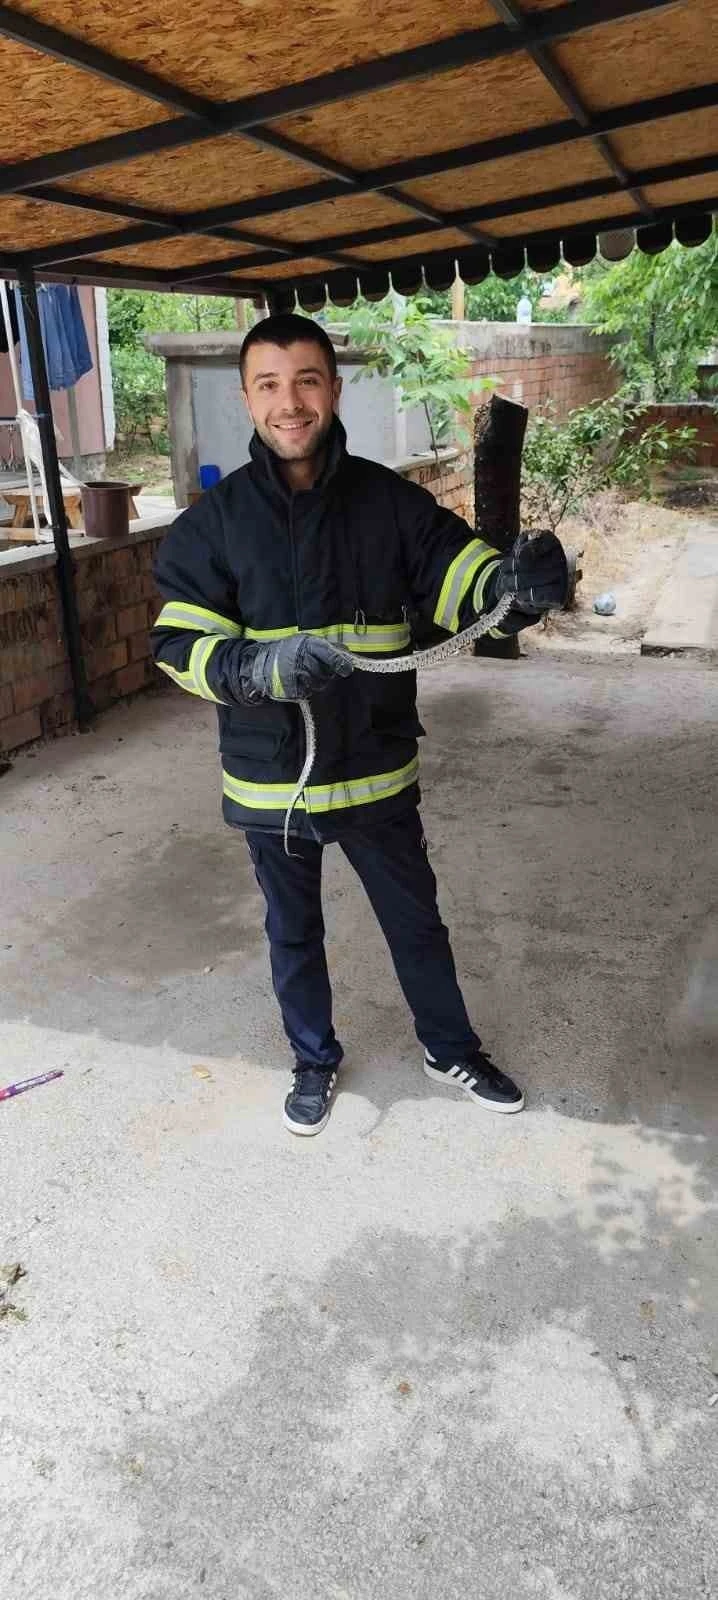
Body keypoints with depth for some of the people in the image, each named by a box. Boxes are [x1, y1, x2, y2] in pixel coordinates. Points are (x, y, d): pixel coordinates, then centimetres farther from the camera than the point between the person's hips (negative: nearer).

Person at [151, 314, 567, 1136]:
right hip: (271, 782, 0)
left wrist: (518, 583, -34)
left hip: (377, 771, 0)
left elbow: (462, 578, -9)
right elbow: (177, 644, -10)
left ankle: (450, 1048, 44)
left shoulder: (391, 501, -6)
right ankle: (315, 1060, 45)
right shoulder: (212, 520, -7)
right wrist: (265, 665, -30)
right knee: (294, 934, 20)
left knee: (417, 921, 18)